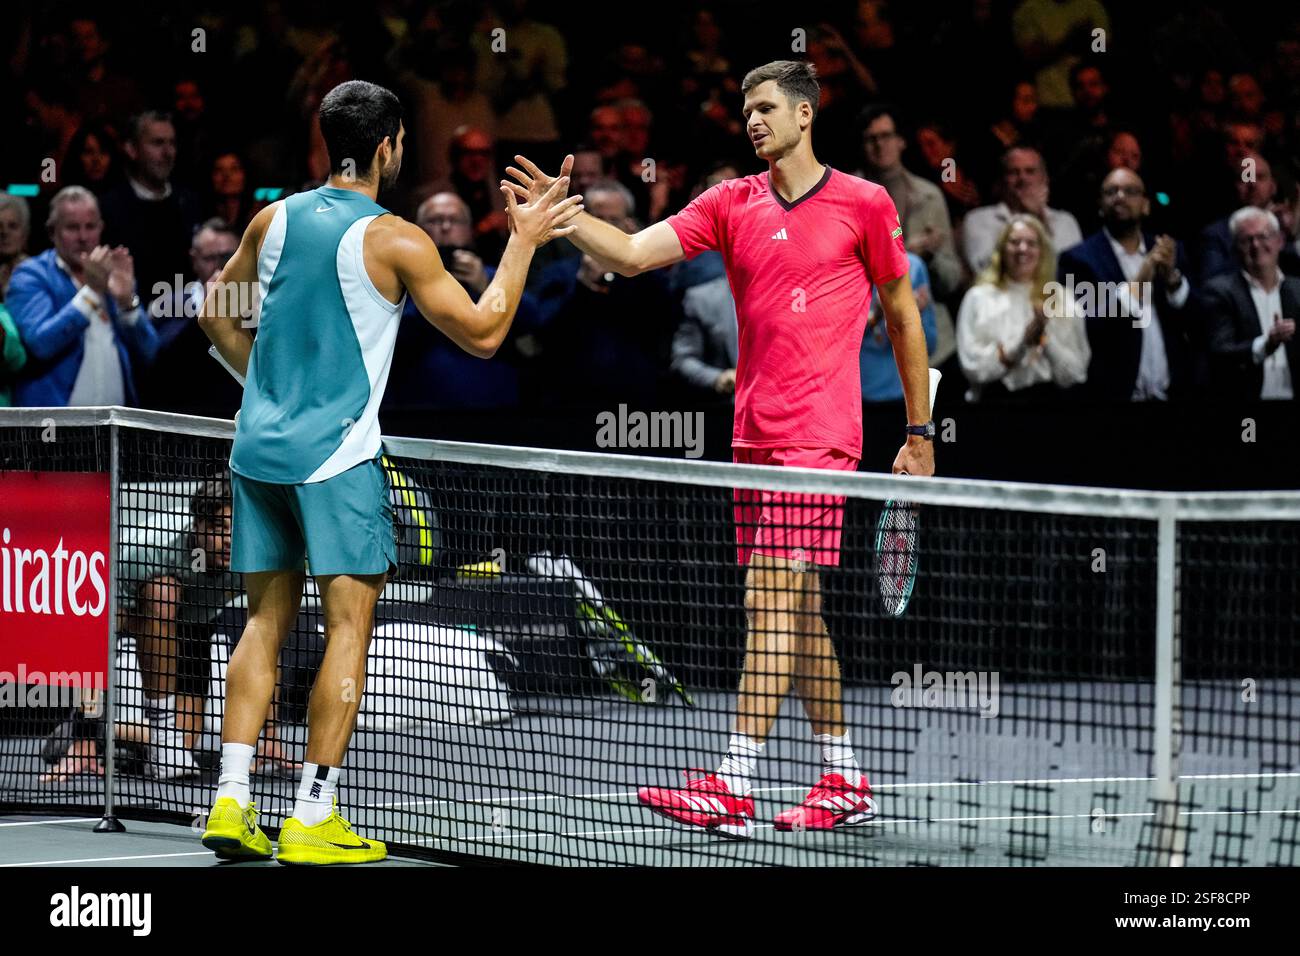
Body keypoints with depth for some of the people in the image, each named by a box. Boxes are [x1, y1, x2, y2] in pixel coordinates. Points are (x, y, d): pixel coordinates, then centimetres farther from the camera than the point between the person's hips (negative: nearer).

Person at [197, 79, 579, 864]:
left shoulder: (274, 220, 6)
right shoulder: (395, 242, -11)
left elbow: (216, 314, 18)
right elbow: (482, 332, -6)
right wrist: (524, 242, 2)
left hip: (260, 446, 6)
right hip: (337, 456, -6)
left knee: (267, 619, 12)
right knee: (349, 624, -1)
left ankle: (232, 802, 6)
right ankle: (313, 819, -5)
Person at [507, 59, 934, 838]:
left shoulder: (864, 204, -1)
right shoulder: (732, 204, 9)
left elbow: (903, 313, 7)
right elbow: (634, 253, 0)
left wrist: (920, 432, 8)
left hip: (818, 436, -6)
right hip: (754, 436, 6)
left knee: (773, 600, -13)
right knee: (799, 611, 10)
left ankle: (735, 788, -17)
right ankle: (845, 785, 20)